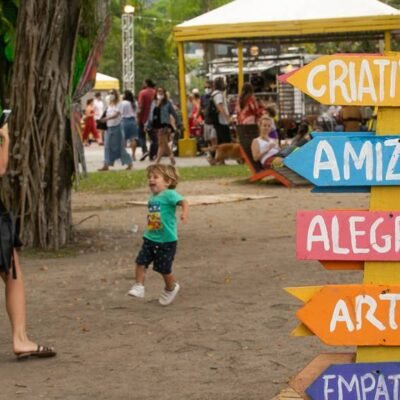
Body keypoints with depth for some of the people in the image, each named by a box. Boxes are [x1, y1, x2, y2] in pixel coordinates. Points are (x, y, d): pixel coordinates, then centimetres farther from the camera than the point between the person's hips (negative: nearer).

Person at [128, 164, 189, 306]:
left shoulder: (169, 194, -16)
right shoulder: (152, 198, 8)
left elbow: (183, 202, -30)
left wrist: (184, 213, -50)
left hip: (166, 241, -6)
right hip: (150, 238, 6)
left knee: (164, 269, 6)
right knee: (140, 262, -6)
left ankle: (171, 288, 31)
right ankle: (138, 286, 4)